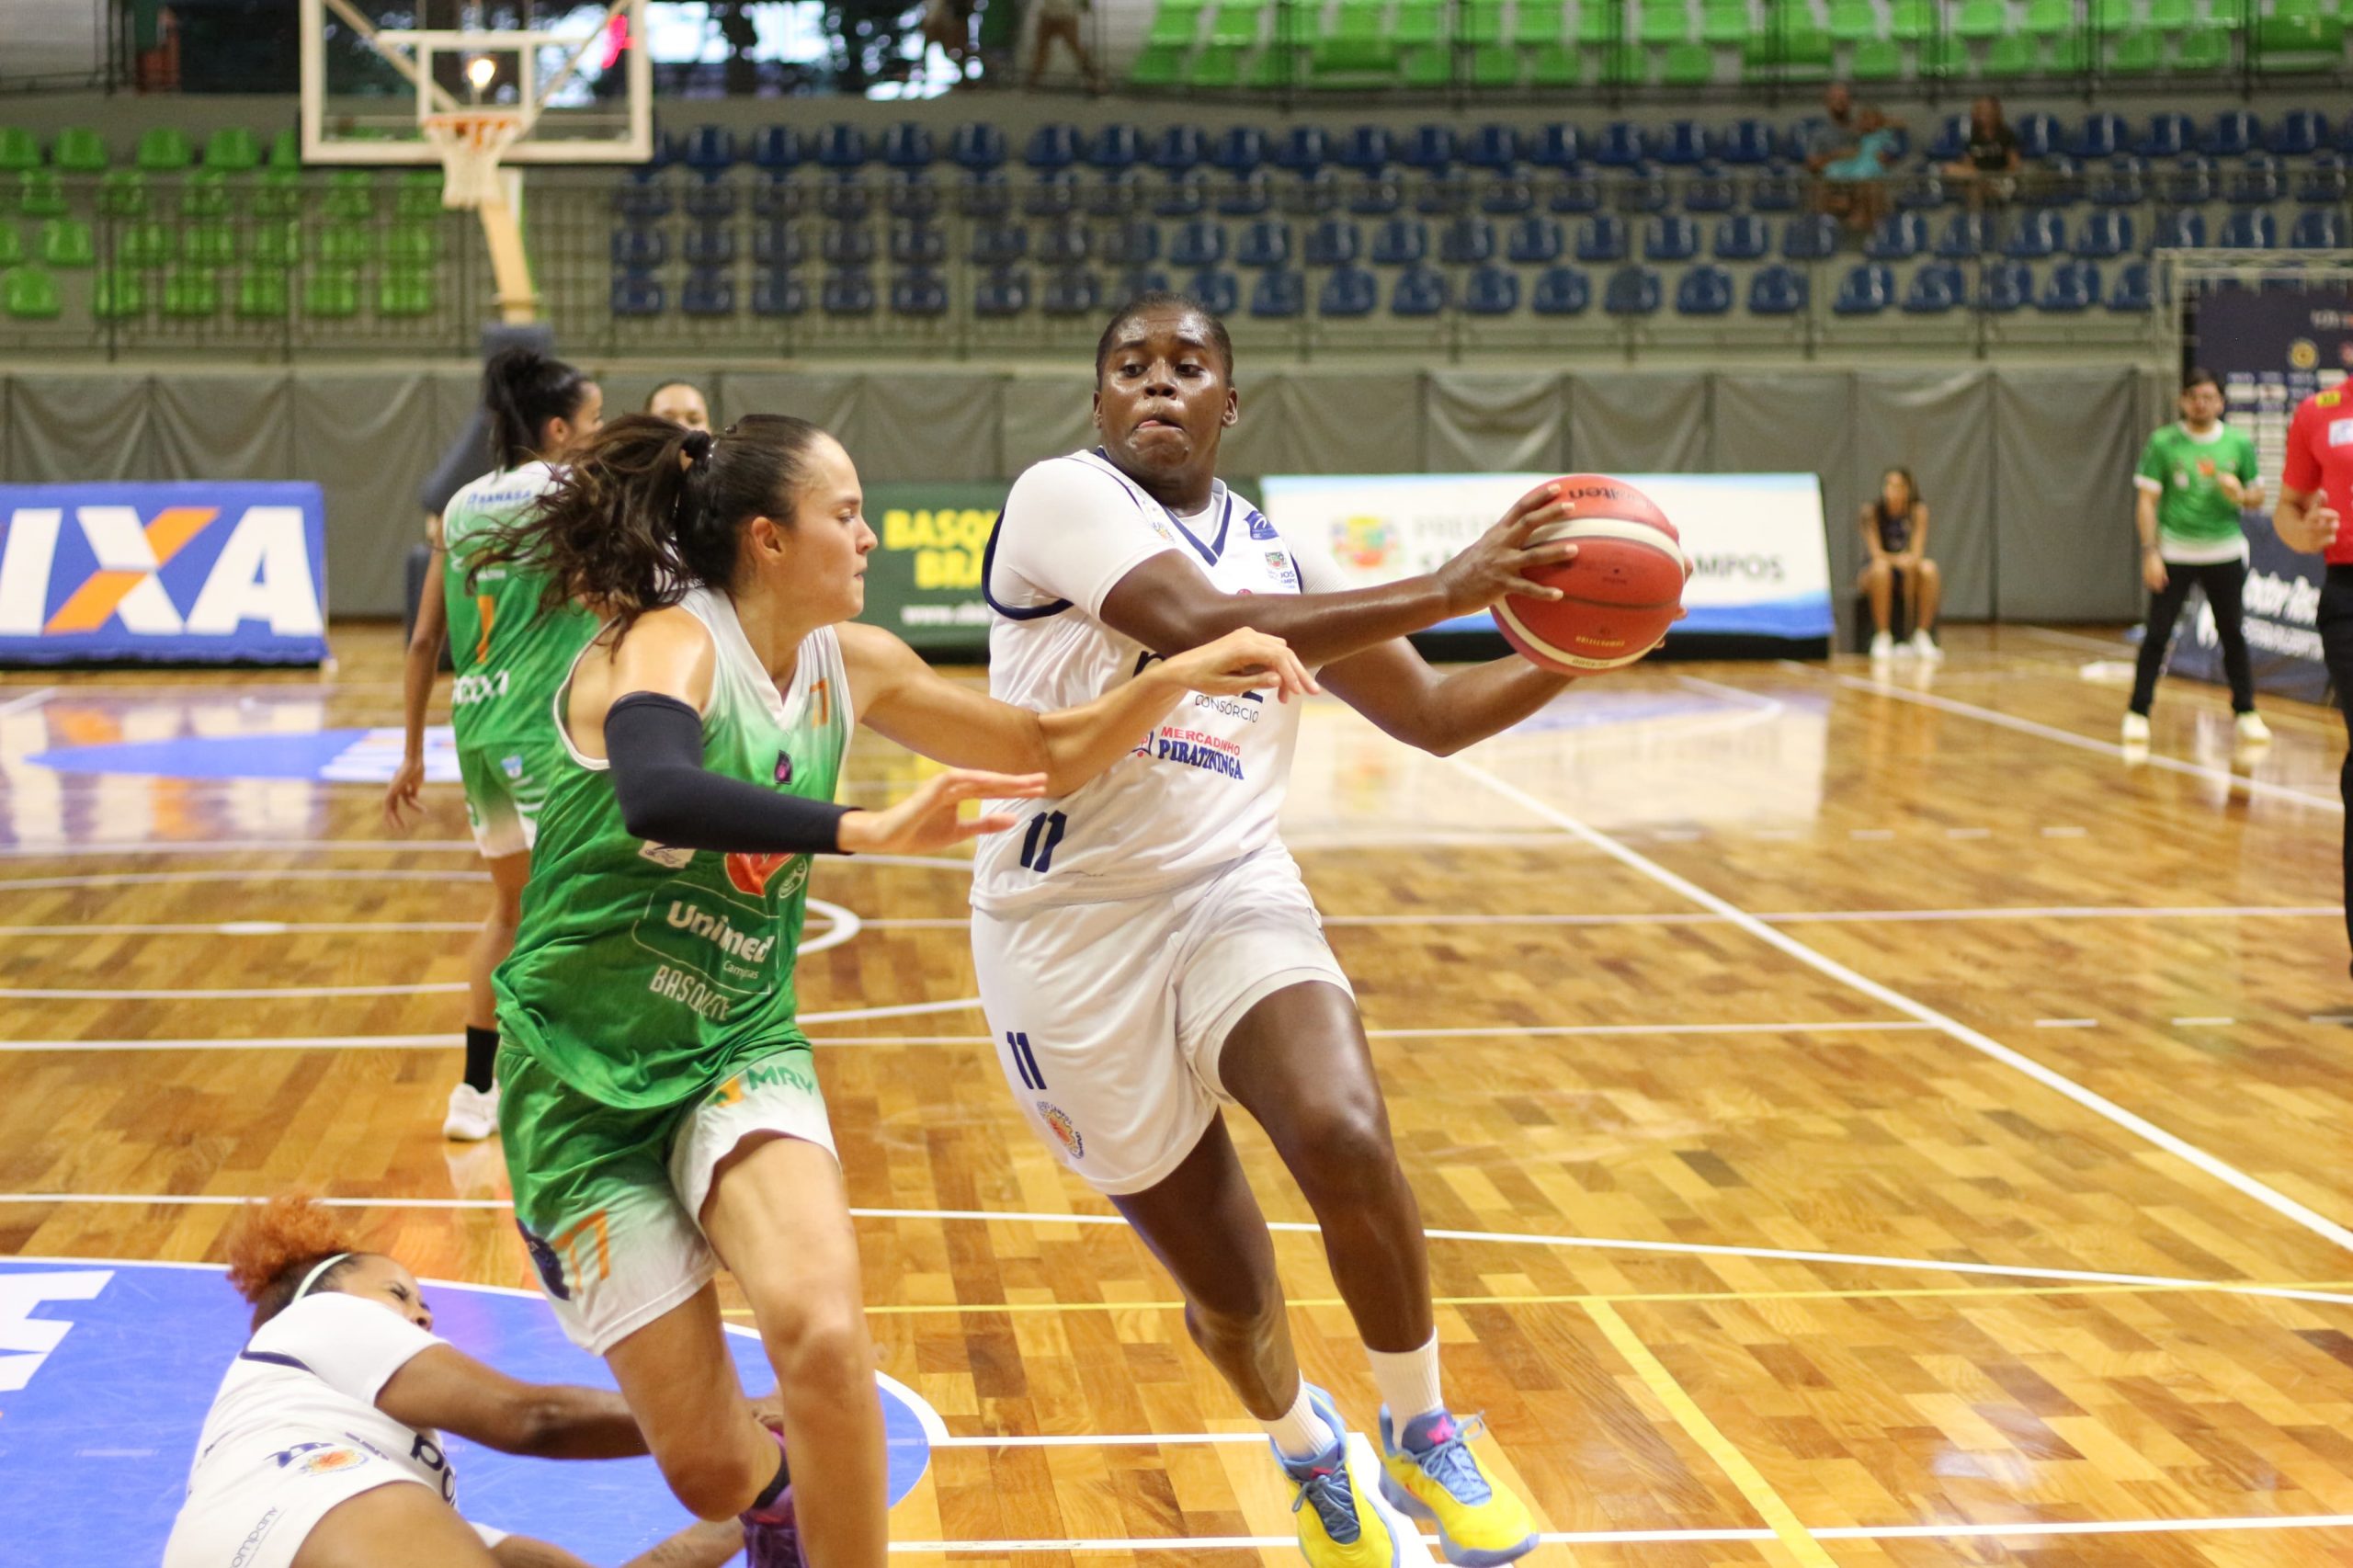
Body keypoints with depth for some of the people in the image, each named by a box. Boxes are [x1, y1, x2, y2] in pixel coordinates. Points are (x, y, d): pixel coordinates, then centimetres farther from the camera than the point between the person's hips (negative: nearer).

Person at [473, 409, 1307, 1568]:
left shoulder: (850, 664, 2)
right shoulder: (668, 644, -19)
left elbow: (1051, 754, 13)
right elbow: (655, 793, -43)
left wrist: (1184, 675, -2)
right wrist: (868, 831, -49)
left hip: (739, 1053, 5)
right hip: (588, 1080, -4)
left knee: (822, 1333, -28)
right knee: (711, 1471, -3)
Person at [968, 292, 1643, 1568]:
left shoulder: (1281, 557, 11)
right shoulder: (1063, 498, -7)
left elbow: (1435, 716, 17)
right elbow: (1204, 631, -25)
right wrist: (1441, 591, -27)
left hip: (1234, 898, 3)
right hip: (1072, 931, -3)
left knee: (1346, 1140, -27)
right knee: (1228, 1296, 5)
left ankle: (1420, 1438, -2)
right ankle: (1307, 1451, 40)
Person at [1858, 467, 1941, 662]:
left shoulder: (1918, 510, -8)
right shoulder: (1872, 510, -12)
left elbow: (1917, 552, -15)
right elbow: (1876, 552, -19)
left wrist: (1910, 560, -40)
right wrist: (1898, 559, -40)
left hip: (1907, 571, 2)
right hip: (1872, 573, -2)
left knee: (1929, 569, -31)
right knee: (1881, 568, -37)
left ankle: (1922, 636, -23)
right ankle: (1882, 637, -30)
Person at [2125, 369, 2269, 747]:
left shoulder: (2238, 444, 3)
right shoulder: (2163, 443, -2)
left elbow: (2257, 496, 11)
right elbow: (2147, 500, -2)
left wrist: (2240, 495, -13)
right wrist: (2150, 552, -10)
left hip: (2225, 552, 2)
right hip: (2174, 553, -2)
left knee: (2233, 634, 5)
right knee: (2157, 634, -3)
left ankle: (2246, 712, 17)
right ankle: (2138, 713, 6)